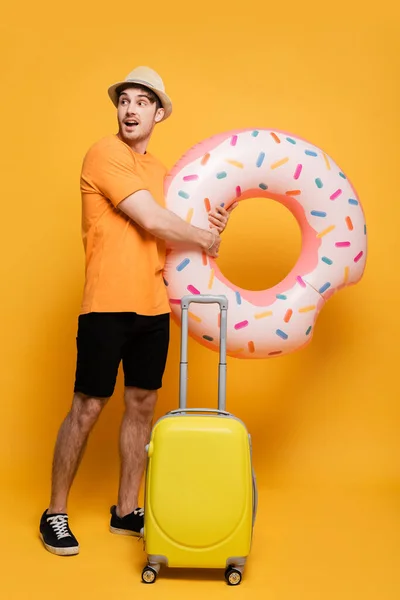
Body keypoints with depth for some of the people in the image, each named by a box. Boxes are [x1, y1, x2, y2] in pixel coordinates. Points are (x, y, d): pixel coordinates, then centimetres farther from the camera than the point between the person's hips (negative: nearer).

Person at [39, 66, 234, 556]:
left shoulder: (159, 170, 17)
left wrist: (208, 224, 2)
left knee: (142, 405, 10)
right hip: (108, 305, -7)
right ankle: (55, 514, 15)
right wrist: (204, 237, -2)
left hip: (153, 306, 7)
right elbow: (152, 221, -16)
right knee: (87, 408, -1)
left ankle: (126, 512, 23)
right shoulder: (105, 154, -7)